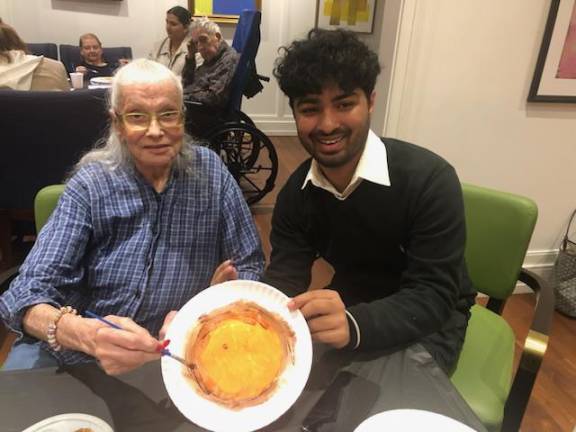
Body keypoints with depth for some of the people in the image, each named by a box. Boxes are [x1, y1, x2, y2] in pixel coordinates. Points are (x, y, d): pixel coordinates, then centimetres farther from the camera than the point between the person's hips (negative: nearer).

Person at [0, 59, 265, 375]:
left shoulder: (211, 172, -4)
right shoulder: (90, 185, -6)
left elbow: (249, 266, -2)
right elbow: (30, 290, -13)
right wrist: (85, 333, -36)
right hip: (79, 350, 0)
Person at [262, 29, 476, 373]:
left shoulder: (430, 180, -27)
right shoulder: (296, 191, -11)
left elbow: (433, 298, -29)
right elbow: (285, 278, -16)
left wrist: (354, 325, -49)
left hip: (429, 321, -3)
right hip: (350, 306, 4)